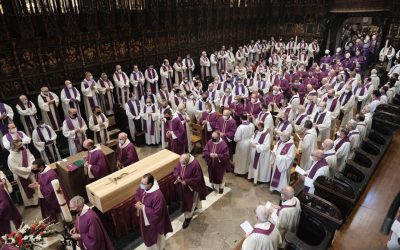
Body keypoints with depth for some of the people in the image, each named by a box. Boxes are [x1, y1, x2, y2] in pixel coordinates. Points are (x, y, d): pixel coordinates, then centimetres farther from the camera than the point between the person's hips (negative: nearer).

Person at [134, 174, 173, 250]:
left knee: (156, 237, 21)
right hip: (145, 218, 7)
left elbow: (156, 212, -31)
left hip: (154, 221, -7)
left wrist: (143, 208, -29)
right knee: (148, 235, 31)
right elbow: (137, 194, 6)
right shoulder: (143, 187, -16)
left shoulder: (157, 195, -38)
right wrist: (138, 201, -14)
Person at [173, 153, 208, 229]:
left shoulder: (195, 165, -34)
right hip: (182, 186, 6)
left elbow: (197, 178, -25)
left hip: (191, 187, -6)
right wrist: (177, 176, -18)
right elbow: (176, 169, 1)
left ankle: (188, 217, 31)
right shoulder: (181, 161, -16)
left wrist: (186, 181, -27)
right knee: (185, 200, 27)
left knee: (190, 202, 11)